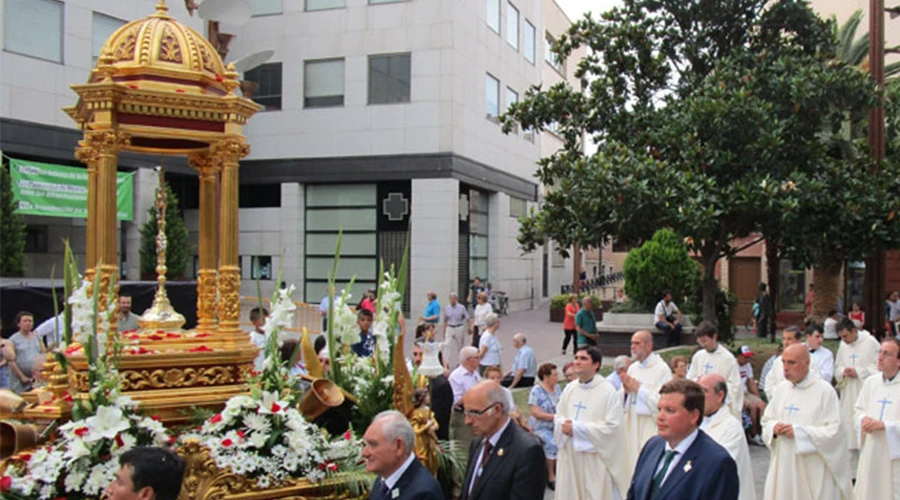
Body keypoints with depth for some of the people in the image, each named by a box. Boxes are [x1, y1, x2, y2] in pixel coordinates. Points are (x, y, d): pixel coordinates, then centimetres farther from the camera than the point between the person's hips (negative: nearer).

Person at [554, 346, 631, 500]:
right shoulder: (569, 388, 6)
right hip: (571, 455, 6)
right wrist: (564, 425, -11)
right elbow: (558, 417, 14)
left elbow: (612, 427, -17)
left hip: (596, 458, -6)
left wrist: (577, 428, -17)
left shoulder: (608, 391, -12)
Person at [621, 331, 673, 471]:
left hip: (651, 426, -6)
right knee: (632, 460, 8)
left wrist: (638, 388, -14)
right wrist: (626, 389, -6)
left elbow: (662, 401, -17)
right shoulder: (633, 368, 10)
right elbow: (624, 399, 16)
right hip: (632, 424, 6)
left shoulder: (662, 369, -9)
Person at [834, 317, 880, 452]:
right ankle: (852, 450, 13)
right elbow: (837, 368, 15)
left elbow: (879, 366, -8)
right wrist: (843, 371, -7)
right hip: (848, 394, 5)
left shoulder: (871, 342, -7)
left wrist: (858, 372, -14)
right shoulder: (843, 346, 10)